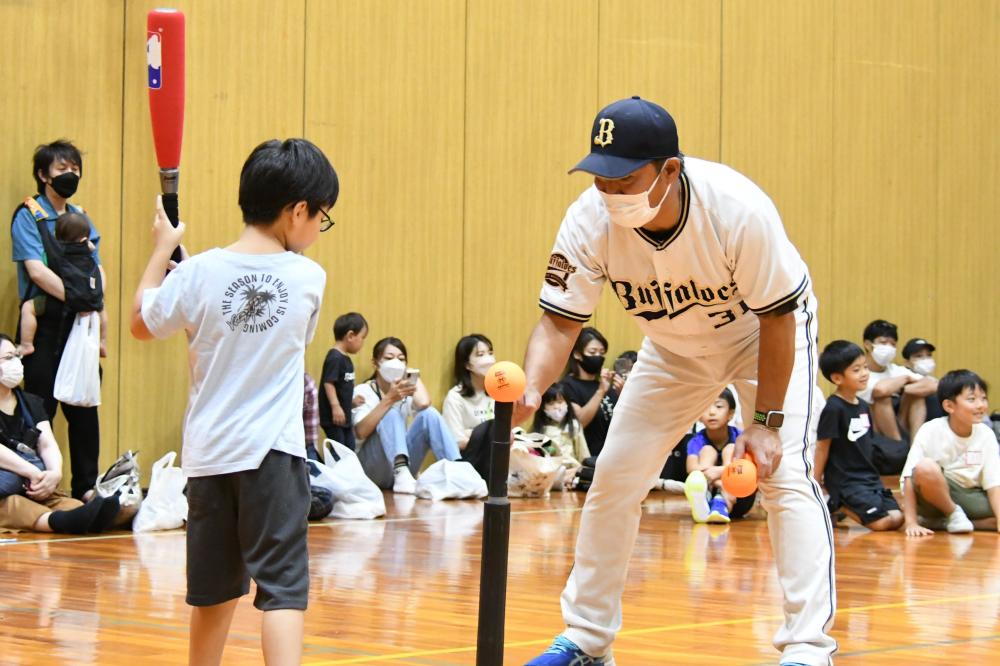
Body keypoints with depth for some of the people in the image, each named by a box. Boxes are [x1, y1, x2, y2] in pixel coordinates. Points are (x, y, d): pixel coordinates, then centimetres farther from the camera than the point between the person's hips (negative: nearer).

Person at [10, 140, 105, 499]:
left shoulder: (81, 218, 15)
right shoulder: (28, 215, -3)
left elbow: (97, 272, 13)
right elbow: (37, 270, -14)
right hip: (46, 326, -5)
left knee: (84, 411, 7)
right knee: (40, 412, -4)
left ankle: (86, 489, 14)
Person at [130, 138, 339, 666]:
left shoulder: (197, 273, -4)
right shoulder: (309, 278, -4)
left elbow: (142, 323, 13)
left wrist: (161, 249, 23)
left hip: (208, 453, 3)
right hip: (273, 452, -3)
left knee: (214, 589, 17)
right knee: (282, 587, -8)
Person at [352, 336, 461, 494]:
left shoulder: (407, 392, 10)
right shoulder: (363, 391, -2)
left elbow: (423, 404, -16)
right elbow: (361, 432, -21)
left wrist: (414, 377, 1)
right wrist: (389, 399, -30)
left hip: (401, 464, 4)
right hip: (370, 468, -4)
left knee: (429, 414, -16)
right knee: (391, 414, -28)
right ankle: (402, 473, -54)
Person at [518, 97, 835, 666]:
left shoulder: (738, 210, -37)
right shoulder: (590, 221, -28)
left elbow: (777, 317, -25)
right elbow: (560, 321, -24)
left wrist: (766, 421, -25)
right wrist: (529, 390, -44)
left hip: (761, 336, -4)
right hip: (675, 349, 4)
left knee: (786, 476, -19)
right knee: (614, 476, 1)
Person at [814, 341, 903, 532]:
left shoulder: (863, 406, 10)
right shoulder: (833, 408, -14)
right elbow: (822, 448, -11)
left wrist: (872, 476, 13)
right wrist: (815, 484, -9)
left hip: (868, 477, 8)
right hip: (844, 479, -8)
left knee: (896, 518, -3)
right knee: (881, 522, -16)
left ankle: (843, 506, 11)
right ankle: (836, 505, 4)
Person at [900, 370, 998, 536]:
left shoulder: (986, 434, -4)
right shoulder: (931, 432, -16)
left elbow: (993, 483, -5)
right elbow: (909, 478, -18)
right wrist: (911, 523, -25)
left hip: (968, 497, 4)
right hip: (933, 496, -4)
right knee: (926, 468, -36)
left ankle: (937, 523, -8)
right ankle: (954, 515, -10)